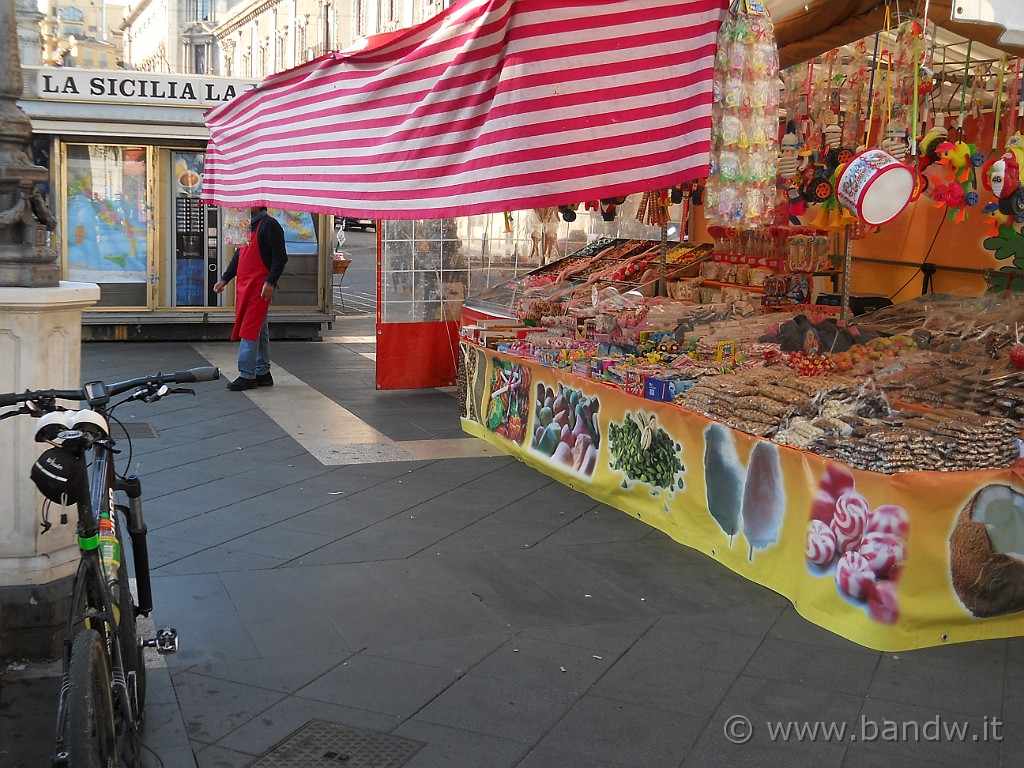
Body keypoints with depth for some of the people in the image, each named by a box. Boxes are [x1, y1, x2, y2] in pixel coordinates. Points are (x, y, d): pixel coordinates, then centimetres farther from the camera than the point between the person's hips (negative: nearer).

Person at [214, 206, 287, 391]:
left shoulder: (269, 224, -9)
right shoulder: (247, 225, 19)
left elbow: (280, 257, -14)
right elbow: (238, 256, 25)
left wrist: (270, 282, -20)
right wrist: (224, 279, 21)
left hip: (260, 287, -9)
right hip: (244, 286, 9)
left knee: (249, 330, -10)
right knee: (259, 331, 13)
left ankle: (247, 375, -8)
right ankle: (263, 373, 19)